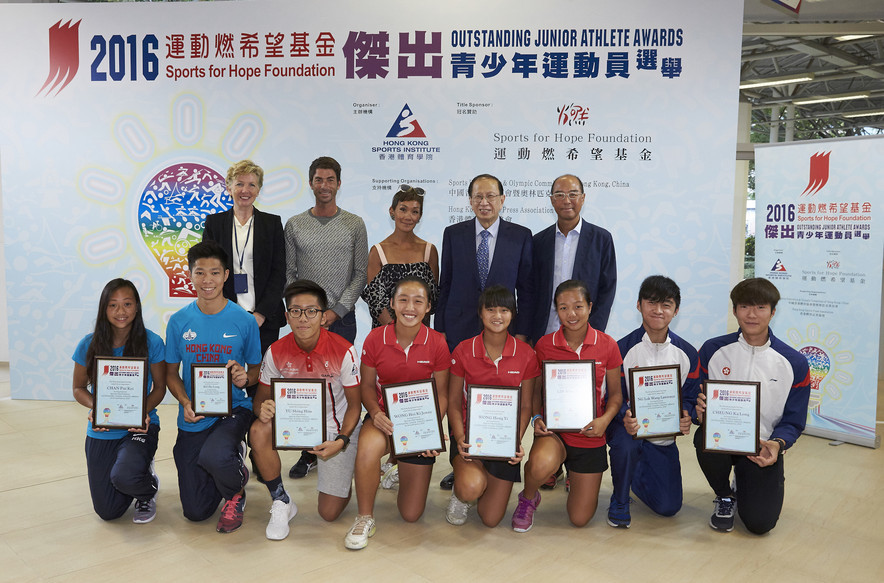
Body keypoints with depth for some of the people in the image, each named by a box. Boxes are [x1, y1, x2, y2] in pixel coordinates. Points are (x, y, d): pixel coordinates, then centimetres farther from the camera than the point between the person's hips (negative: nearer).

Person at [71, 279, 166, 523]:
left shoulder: (152, 343, -10)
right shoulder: (89, 344, -5)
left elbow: (160, 387, -1)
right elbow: (79, 388, 5)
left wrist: (144, 410, -21)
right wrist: (95, 407, -16)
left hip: (140, 427, -3)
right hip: (101, 432, 3)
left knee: (124, 477, -33)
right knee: (108, 512, 4)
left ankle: (148, 490, 6)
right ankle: (137, 469, 37)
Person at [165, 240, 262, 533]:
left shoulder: (244, 321, -5)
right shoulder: (179, 321, 0)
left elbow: (255, 369, 4)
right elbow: (172, 372, 8)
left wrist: (245, 378, -20)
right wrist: (186, 403, -11)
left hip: (233, 410, -2)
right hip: (193, 419, 3)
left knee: (212, 457, -37)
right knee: (195, 511, 3)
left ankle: (235, 493, 1)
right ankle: (231, 454, 34)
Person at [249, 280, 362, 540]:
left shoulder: (343, 351, -20)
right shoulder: (276, 351, -12)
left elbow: (355, 405, -12)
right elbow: (261, 397, -2)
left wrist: (341, 441, -28)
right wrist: (263, 409, -28)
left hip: (336, 428, -2)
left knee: (329, 513, -4)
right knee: (259, 430, -31)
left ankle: (336, 471, 32)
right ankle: (282, 503, -9)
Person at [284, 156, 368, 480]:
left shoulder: (354, 225, 5)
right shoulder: (294, 225, 8)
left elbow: (361, 274, 1)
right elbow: (289, 274, 8)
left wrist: (336, 311, -8)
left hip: (341, 318, -1)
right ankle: (309, 452, 13)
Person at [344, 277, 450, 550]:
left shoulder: (437, 343, -9)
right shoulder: (375, 338, -9)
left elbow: (441, 393, -2)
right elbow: (367, 385, 1)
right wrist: (375, 413, -19)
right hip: (384, 417, 0)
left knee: (411, 514, 3)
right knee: (368, 447, -40)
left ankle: (401, 467, 39)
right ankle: (365, 518, -12)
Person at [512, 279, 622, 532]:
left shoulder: (607, 345, -5)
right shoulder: (544, 345, -6)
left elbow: (615, 393, 4)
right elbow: (535, 389, 6)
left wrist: (605, 419, -14)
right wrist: (536, 417, -13)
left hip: (589, 435, 1)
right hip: (553, 430, -1)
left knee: (580, 518, 6)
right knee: (541, 465, -38)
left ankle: (575, 477, 41)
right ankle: (529, 498, 0)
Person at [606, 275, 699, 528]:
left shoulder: (687, 353, -1)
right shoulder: (622, 348, -10)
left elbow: (689, 396, 3)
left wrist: (686, 416, -20)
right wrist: (625, 417, -31)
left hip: (664, 436, 3)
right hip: (629, 426, -3)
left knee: (669, 506, -3)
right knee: (625, 446, -39)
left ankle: (634, 473, 31)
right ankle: (619, 500, -7)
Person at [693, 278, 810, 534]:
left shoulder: (794, 362, -3)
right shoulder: (713, 350, -3)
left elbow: (793, 422, 1)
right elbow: (698, 400, 2)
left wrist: (777, 444, -20)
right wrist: (699, 411, -23)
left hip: (763, 446, 0)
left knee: (760, 522, -15)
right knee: (705, 438, -36)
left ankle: (745, 486, 25)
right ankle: (724, 497, -1)